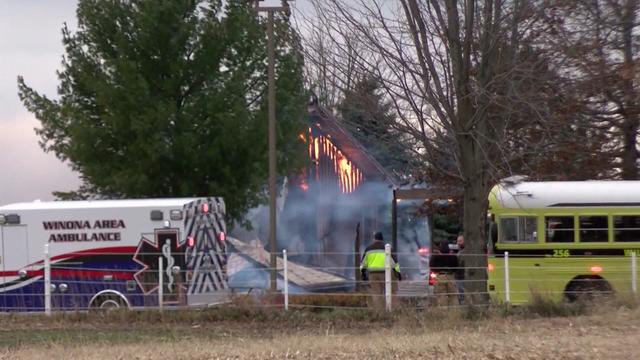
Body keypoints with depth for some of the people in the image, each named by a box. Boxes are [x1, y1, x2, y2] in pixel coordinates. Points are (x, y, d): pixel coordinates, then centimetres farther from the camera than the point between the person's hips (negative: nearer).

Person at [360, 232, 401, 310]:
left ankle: (376, 309, -4)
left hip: (372, 274, 2)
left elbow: (363, 262, 11)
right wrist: (398, 272, 4)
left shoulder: (368, 249, 9)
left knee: (375, 294, 2)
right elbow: (394, 261, 0)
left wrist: (362, 272, 18)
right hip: (384, 273, -2)